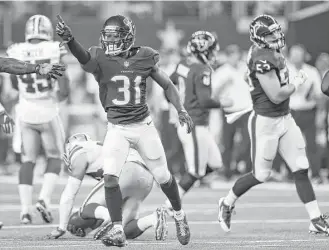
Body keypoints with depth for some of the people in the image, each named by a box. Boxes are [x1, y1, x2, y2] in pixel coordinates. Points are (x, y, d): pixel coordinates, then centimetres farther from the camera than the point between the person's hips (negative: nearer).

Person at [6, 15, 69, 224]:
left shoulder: (16, 53, -4)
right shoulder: (53, 52, -14)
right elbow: (64, 90, -14)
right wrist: (59, 96, 7)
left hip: (26, 113, 3)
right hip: (48, 113, -3)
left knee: (28, 161, 13)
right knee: (55, 158, 17)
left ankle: (26, 209, 4)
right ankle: (44, 199, -2)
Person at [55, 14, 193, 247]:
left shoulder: (144, 58, -4)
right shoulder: (101, 59, -9)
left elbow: (167, 85, 9)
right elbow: (84, 57, -33)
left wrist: (181, 110, -2)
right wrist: (69, 39, -53)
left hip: (143, 125, 1)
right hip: (117, 129, -1)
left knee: (163, 177, 11)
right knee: (110, 176, -18)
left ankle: (179, 215, 37)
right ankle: (117, 230, -9)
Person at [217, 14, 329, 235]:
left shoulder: (275, 54, 7)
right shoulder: (262, 59, -22)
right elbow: (276, 96, -22)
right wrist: (297, 83, -7)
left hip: (285, 118, 8)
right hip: (266, 122, -8)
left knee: (301, 170, 2)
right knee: (260, 175, 4)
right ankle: (227, 204, 28)